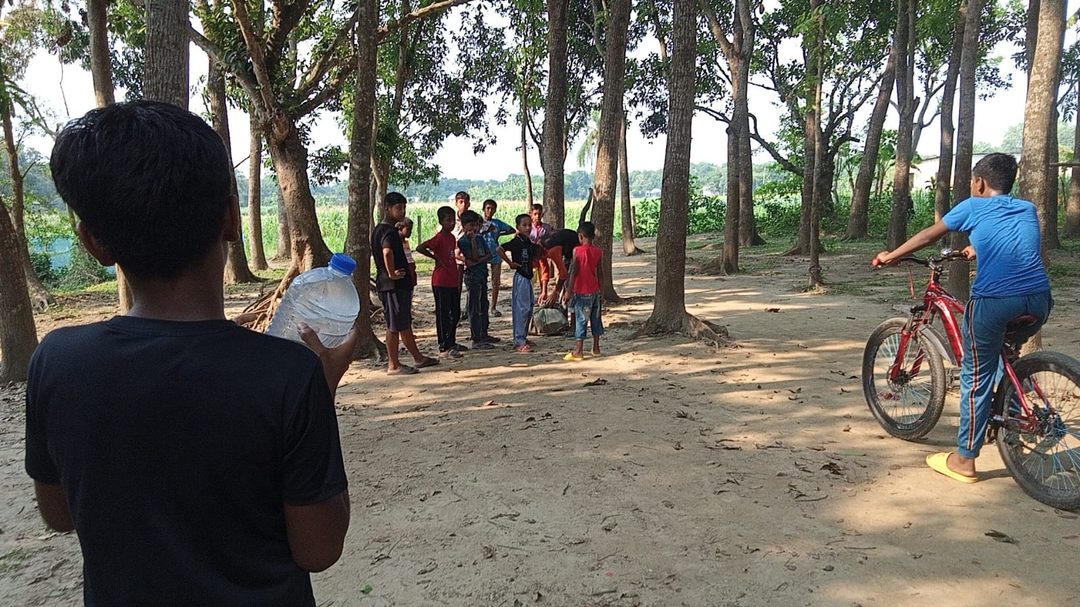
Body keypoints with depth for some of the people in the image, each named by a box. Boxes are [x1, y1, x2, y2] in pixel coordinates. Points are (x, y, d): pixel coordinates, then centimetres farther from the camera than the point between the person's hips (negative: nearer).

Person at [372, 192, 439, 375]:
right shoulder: (389, 231, -18)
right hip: (394, 285, -10)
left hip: (399, 285, 10)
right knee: (395, 326, -2)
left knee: (405, 323, 17)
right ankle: (394, 366, 7)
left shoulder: (379, 229, 14)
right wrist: (391, 274, -27)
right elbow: (387, 252, -37)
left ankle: (419, 358, 27)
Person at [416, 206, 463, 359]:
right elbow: (420, 248, -25)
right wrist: (436, 258, -17)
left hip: (452, 281, 9)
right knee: (443, 314, -2)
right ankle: (444, 348, 3)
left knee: (455, 312, 14)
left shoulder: (452, 237, 13)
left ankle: (451, 343, 26)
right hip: (441, 282, -8)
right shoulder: (439, 238, -13)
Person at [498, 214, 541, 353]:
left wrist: (533, 261, 15)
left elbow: (537, 250, 31)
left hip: (528, 277, 9)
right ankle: (519, 342, -5)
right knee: (522, 309, -8)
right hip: (520, 277, -9)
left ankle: (523, 337, 24)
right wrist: (510, 263, -18)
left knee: (529, 308, 14)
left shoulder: (529, 242, 9)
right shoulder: (516, 241, -14)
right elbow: (500, 249, -25)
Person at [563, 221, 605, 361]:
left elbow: (573, 272, -13)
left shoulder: (578, 251, -11)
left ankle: (578, 351, 0)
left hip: (582, 292, -5)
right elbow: (600, 272, 5)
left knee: (581, 319, -1)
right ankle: (596, 348, 21)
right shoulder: (598, 251, 2)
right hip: (595, 291, 5)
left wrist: (569, 291, -10)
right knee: (596, 318, 13)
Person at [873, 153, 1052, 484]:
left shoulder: (973, 207, 13)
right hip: (1039, 300, 5)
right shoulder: (1028, 209, 24)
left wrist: (891, 256, 36)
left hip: (994, 300, -4)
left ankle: (964, 460, 14)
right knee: (1005, 353, 34)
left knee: (977, 377, 6)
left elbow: (930, 235, 23)